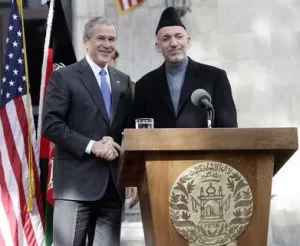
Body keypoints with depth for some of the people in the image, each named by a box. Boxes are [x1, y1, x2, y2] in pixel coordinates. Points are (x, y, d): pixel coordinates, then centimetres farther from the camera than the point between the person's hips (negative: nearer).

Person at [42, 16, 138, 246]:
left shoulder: (123, 80, 16)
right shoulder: (64, 77, -1)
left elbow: (130, 130, 16)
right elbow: (51, 125, -10)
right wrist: (91, 146, -17)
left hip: (114, 183, 5)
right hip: (76, 182, -5)